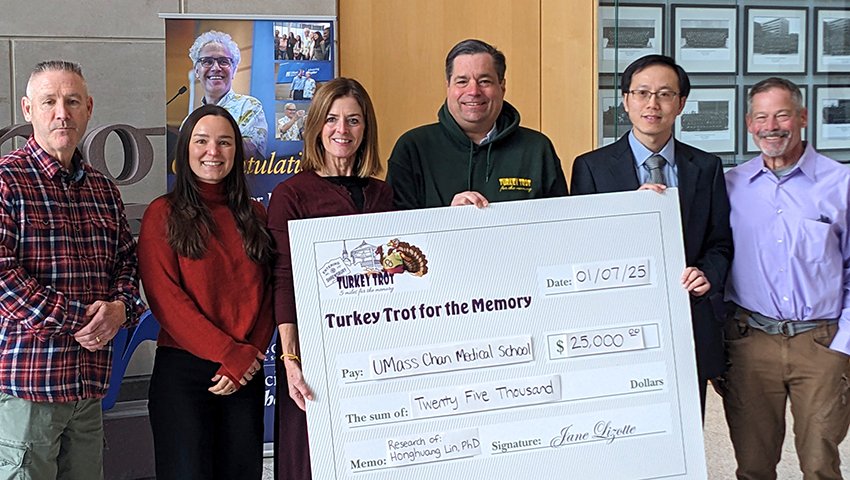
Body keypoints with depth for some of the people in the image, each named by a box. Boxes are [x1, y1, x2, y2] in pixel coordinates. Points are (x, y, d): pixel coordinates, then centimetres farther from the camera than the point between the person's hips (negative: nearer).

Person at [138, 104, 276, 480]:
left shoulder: (255, 216, 12)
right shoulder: (164, 214, 0)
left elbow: (267, 295, 7)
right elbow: (164, 297, -8)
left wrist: (251, 355, -8)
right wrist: (230, 354, -12)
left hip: (247, 374, 4)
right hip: (182, 369, -4)